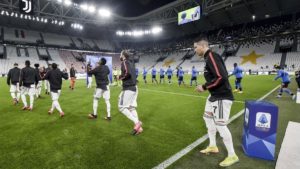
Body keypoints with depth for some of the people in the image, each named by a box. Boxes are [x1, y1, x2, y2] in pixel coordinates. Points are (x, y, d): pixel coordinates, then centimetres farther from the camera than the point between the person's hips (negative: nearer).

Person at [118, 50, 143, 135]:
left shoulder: (124, 62, -10)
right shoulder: (131, 62, 14)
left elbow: (127, 73, -26)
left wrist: (120, 77, -10)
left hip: (128, 88, -9)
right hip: (134, 87, 9)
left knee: (122, 107, 1)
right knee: (132, 108, 13)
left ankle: (137, 122, -6)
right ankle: (139, 127, 14)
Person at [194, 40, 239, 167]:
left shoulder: (212, 56, -19)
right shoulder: (208, 58, 11)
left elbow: (221, 77, -28)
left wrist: (204, 87, -19)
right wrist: (206, 87, 3)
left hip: (222, 97, -11)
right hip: (214, 96, 11)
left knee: (220, 125, -4)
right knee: (208, 118, 19)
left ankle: (232, 156, 16)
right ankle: (213, 146, 36)